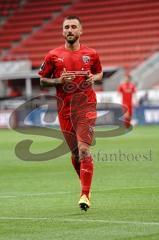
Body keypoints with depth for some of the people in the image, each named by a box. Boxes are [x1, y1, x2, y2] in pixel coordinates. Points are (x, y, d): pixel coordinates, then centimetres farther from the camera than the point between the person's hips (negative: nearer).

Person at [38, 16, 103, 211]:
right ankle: (85, 185, 30)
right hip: (64, 108, 2)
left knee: (84, 149, -15)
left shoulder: (91, 54, 4)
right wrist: (59, 81, -10)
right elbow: (42, 79, 9)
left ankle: (85, 195, -16)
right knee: (75, 153, 8)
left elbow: (99, 73, 20)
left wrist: (94, 78, -3)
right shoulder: (53, 56, 2)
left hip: (86, 106, -2)